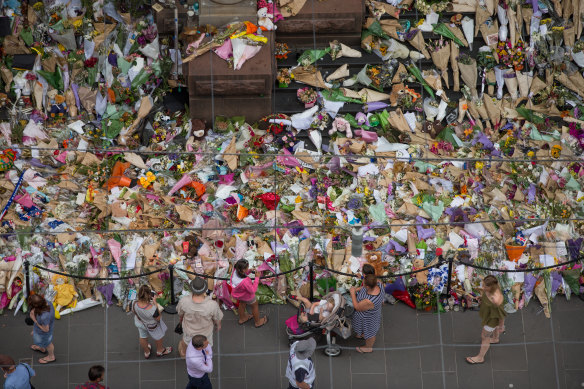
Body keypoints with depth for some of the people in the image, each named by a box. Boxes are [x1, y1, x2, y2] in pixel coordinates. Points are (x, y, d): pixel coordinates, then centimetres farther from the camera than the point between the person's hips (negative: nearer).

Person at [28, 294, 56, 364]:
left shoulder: (44, 317, -48)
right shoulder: (46, 302, -29)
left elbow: (45, 329, -29)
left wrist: (34, 320, -27)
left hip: (44, 332, -7)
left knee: (47, 343, 27)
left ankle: (51, 357, 59)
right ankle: (42, 349, 71)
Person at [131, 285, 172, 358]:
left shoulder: (135, 304, -35)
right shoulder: (152, 309, -47)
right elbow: (158, 318, -25)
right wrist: (155, 304, -29)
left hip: (140, 323, 4)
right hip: (151, 325, -4)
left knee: (143, 337, 32)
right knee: (158, 336, 30)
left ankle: (146, 352, 60)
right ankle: (160, 351, 58)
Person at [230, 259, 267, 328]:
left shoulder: (235, 271, -30)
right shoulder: (244, 282, -48)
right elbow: (252, 290, -30)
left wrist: (249, 271, -22)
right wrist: (257, 278, -31)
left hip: (237, 293, 6)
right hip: (246, 296, -6)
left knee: (242, 304, 36)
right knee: (255, 305, 25)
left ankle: (242, 318, 63)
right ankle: (258, 322, 50)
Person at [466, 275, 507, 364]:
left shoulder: (496, 300, -45)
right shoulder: (492, 286, -27)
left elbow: (501, 315, -26)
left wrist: (501, 326, -10)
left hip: (492, 319, -7)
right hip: (488, 312, 7)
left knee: (484, 337, 18)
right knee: (493, 327, 38)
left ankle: (480, 358, 44)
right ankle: (495, 339, 71)